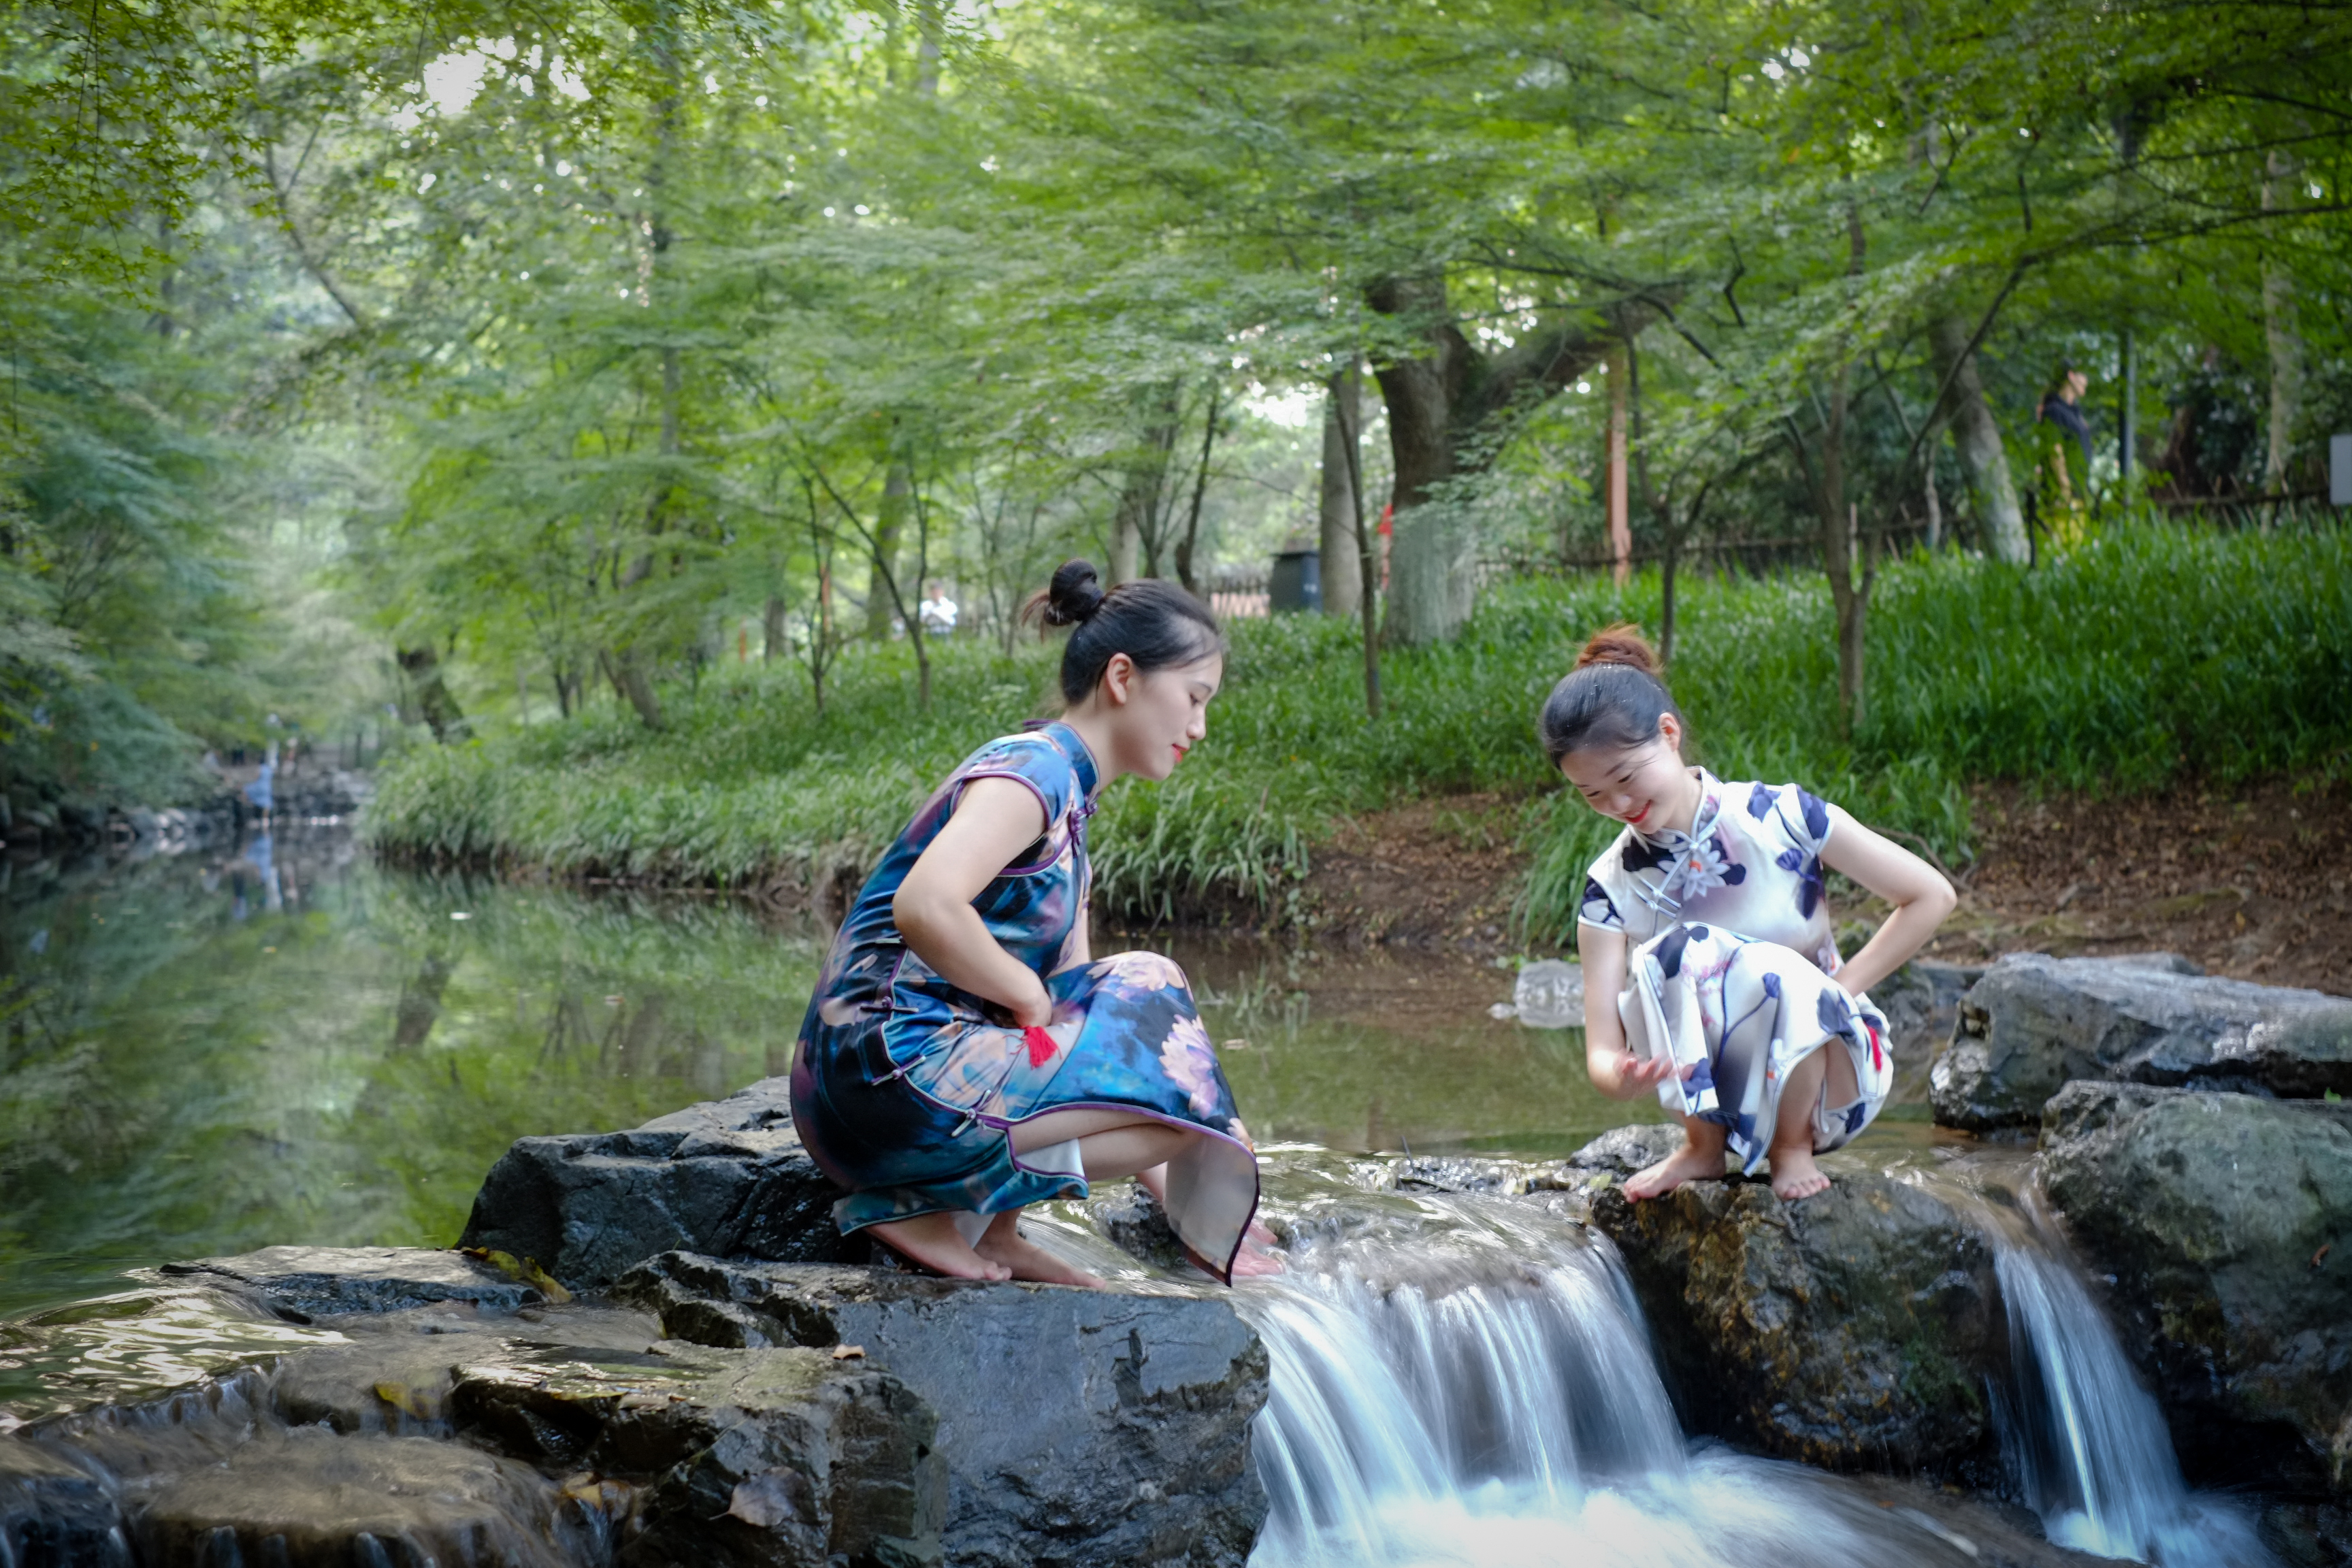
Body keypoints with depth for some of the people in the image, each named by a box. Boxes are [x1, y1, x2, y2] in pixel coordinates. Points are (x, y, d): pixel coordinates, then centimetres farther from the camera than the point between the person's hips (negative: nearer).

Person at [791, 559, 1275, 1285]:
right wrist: (1030, 996, -11)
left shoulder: (1066, 795, 19)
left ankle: (990, 1225, 5)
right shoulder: (1032, 769, -10)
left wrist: (1172, 1194, 19)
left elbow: (1078, 999, 22)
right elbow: (925, 906, -29)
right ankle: (938, 1207, -6)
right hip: (887, 1072, -10)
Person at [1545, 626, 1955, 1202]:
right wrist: (1621, 1078, -39)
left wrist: (1836, 994, -13)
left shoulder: (1778, 818, -13)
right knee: (1669, 955, -28)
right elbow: (1601, 1052, -14)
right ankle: (1703, 1145, -6)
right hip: (1710, 1086, 2)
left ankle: (1794, 1144, -7)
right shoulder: (1613, 887, -7)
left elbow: (1932, 897, -7)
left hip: (1830, 1080, -1)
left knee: (1771, 971, -35)